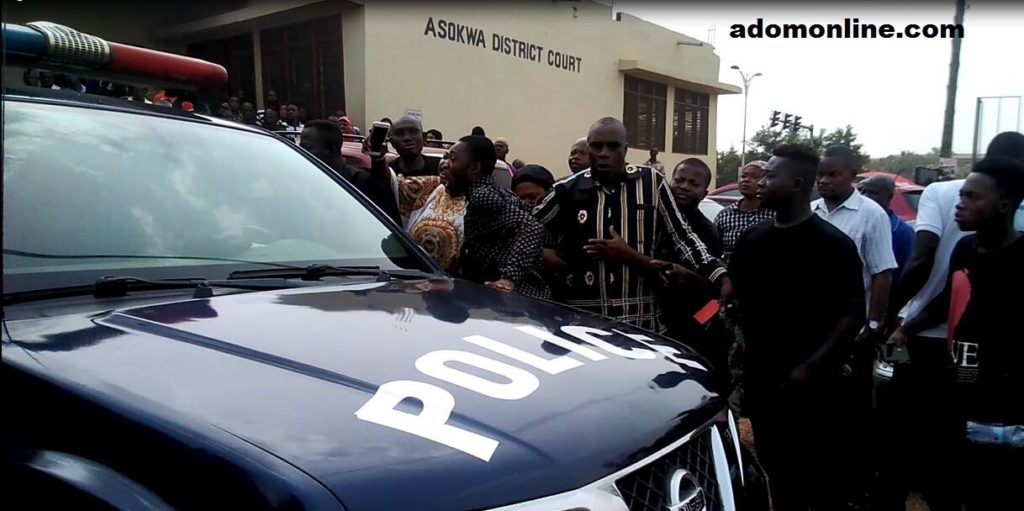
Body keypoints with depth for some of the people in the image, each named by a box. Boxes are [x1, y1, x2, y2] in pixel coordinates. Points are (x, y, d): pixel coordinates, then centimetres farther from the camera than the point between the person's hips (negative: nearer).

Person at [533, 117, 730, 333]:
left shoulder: (651, 182, 1)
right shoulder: (568, 189, 2)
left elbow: (681, 237, 3)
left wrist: (721, 278, -5)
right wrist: (545, 255, -1)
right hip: (582, 321, 1)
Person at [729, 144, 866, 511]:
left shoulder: (833, 244, -10)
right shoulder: (753, 239, 5)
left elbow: (852, 314, -10)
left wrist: (811, 368, -14)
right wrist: (745, 339, 4)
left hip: (811, 385, -5)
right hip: (760, 378, 5)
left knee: (822, 475, 6)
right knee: (776, 468, 16)